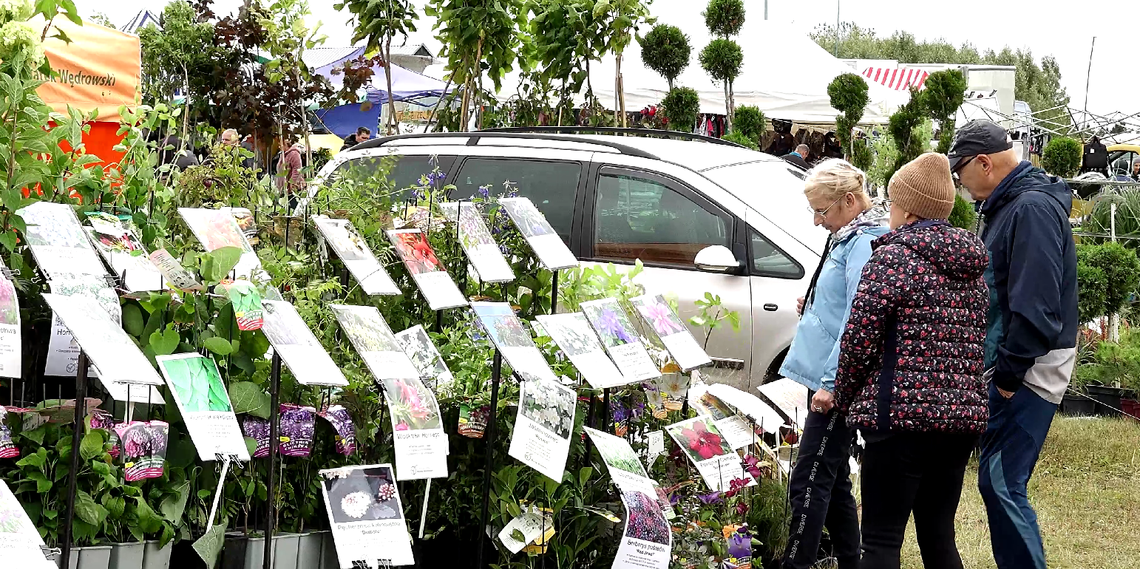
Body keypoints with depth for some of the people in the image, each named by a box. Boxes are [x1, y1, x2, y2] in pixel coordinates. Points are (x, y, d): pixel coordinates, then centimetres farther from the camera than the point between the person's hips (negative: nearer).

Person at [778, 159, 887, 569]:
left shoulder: (865, 243, -15)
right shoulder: (848, 239, 17)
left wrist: (831, 382, -23)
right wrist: (812, 307, 10)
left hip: (836, 385, -11)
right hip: (829, 380, 11)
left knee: (809, 484, -10)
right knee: (832, 481, 15)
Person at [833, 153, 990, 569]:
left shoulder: (893, 258, -8)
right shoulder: (974, 265, 14)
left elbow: (859, 339, -9)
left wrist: (844, 398, 6)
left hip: (902, 414, -7)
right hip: (963, 415, 7)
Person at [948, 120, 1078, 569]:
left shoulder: (1033, 208, -17)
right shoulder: (1007, 206, 15)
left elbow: (1035, 305, -24)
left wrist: (1009, 373, -20)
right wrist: (1000, 369, 16)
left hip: (1028, 370, -10)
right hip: (1007, 366, 10)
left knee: (1001, 482, -12)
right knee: (1000, 481, 12)